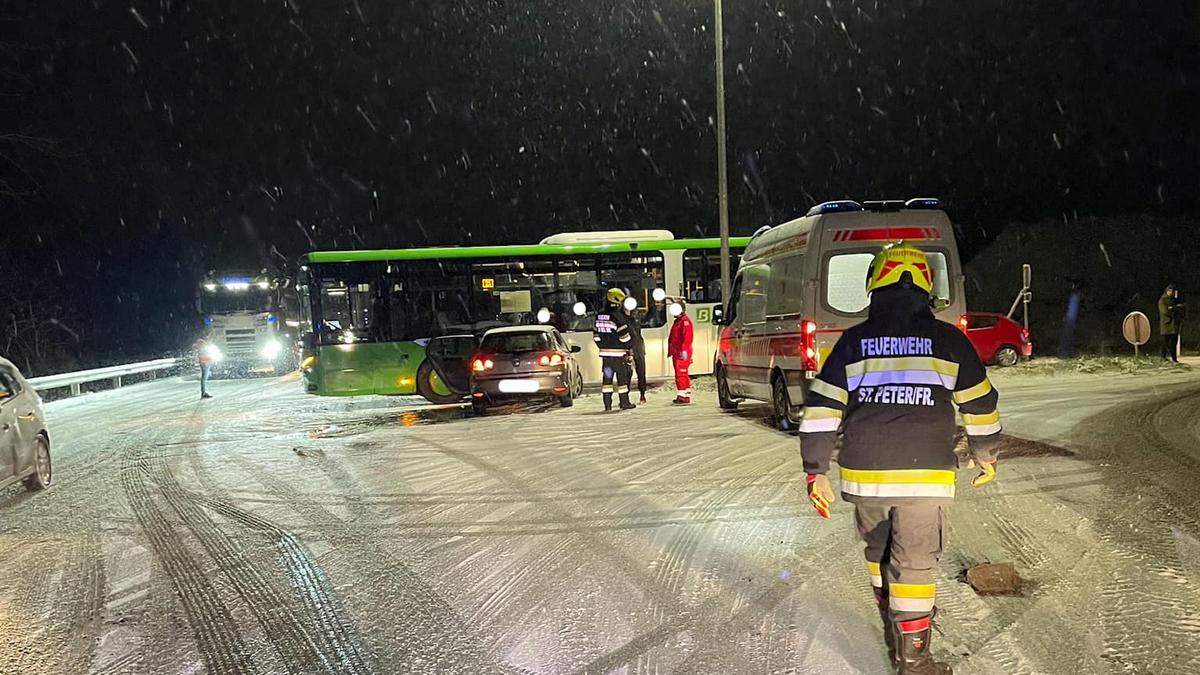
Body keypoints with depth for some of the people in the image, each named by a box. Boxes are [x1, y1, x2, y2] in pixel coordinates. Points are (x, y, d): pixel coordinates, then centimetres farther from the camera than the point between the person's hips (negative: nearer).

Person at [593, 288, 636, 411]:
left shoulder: (599, 315, 8)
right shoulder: (617, 316, -14)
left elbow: (596, 334, 13)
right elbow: (624, 335, -13)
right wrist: (630, 344, 4)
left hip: (604, 352, 6)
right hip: (618, 352, -6)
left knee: (607, 377, 9)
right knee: (622, 377, 2)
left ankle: (607, 403, 9)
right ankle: (624, 403, 7)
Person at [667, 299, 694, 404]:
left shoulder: (685, 321, -10)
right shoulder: (677, 321, 21)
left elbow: (687, 337, -20)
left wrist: (684, 350, -25)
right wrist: (671, 350, 23)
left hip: (682, 353, -11)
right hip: (676, 353, 11)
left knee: (681, 374, -13)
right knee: (682, 375, 13)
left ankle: (682, 397, -14)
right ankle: (687, 396, 19)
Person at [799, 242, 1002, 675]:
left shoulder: (852, 342, 3)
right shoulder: (949, 340, 2)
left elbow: (820, 411, 1)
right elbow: (980, 404, 11)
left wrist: (816, 472, 7)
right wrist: (986, 455, 27)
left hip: (863, 476, 2)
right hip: (924, 476, -2)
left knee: (879, 552, 21)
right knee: (915, 563, 4)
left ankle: (894, 631, 38)